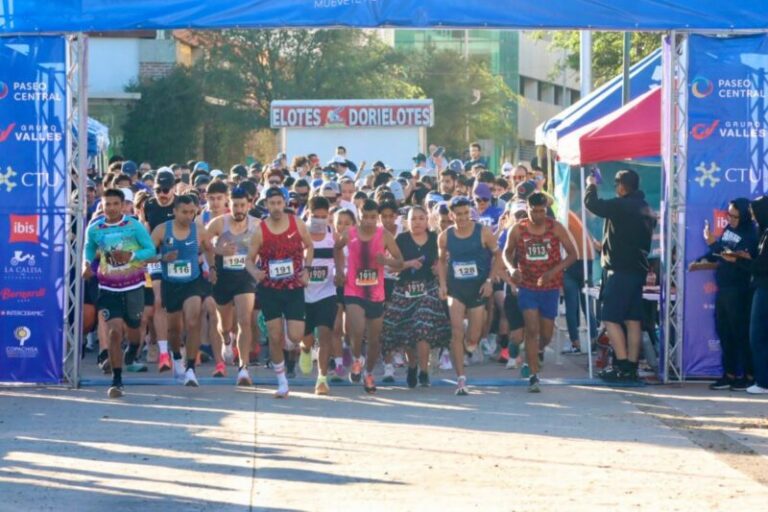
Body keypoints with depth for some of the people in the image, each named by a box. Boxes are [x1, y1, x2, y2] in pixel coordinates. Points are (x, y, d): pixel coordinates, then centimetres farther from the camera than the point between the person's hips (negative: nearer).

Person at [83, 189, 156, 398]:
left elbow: (150, 249, -7)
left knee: (132, 329, 14)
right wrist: (87, 264, -7)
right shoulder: (94, 229, -3)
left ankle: (132, 352, 53)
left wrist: (131, 256, -24)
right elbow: (89, 249, 14)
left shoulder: (134, 226, -9)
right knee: (114, 332, -13)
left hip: (133, 286, 0)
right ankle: (116, 380, -8)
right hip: (109, 289, 0)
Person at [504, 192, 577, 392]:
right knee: (531, 329, -14)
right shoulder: (517, 230, -5)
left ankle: (538, 350, 46)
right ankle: (533, 376, -12)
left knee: (546, 334, 10)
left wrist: (554, 271, -21)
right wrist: (512, 268, -13)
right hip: (527, 286, -1)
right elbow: (507, 252, 10)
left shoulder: (555, 228, -7)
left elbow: (572, 254, -6)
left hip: (550, 287, 1)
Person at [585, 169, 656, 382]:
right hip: (639, 269, 8)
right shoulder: (647, 209, 14)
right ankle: (632, 367, 8)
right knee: (633, 320, 8)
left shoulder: (621, 205, -14)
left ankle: (622, 365, -14)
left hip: (620, 270, -8)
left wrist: (591, 186, 11)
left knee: (611, 319, -6)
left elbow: (591, 204, -9)